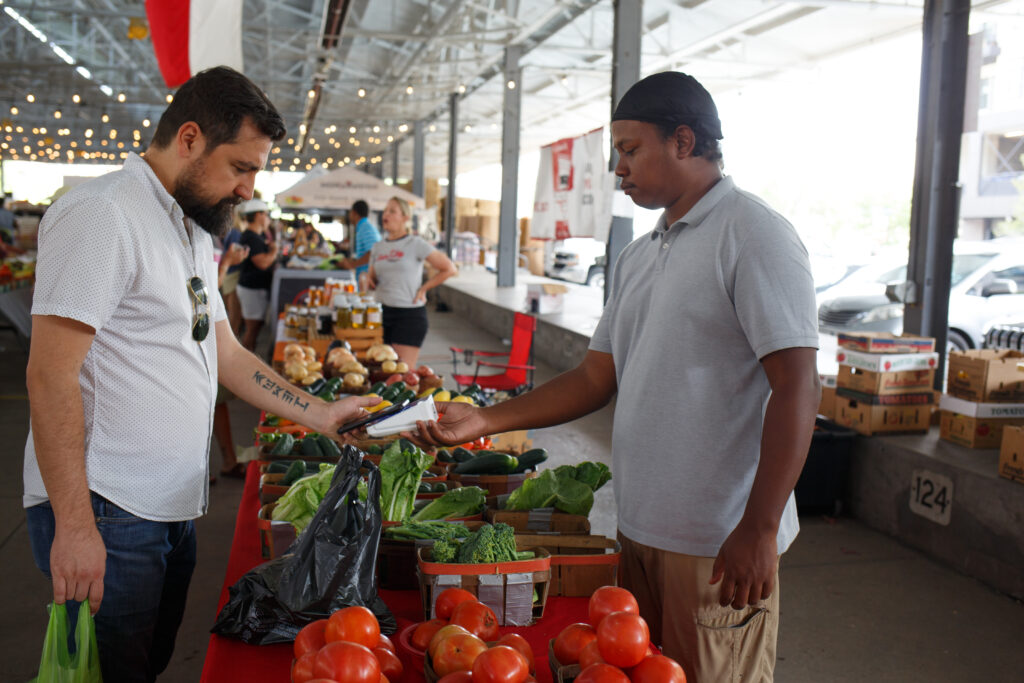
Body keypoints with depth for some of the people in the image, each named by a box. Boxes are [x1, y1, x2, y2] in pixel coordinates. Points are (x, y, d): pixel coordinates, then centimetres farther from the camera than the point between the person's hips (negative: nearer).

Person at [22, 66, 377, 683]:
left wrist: (322, 415, 12)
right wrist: (75, 526, -21)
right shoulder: (102, 214, -15)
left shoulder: (195, 232, 15)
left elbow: (225, 354, 18)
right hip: (105, 513, -9)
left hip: (174, 509, 9)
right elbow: (51, 377, -19)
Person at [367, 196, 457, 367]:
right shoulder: (377, 247, 12)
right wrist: (368, 281, -1)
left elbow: (449, 269, -5)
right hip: (382, 312, 6)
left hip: (410, 314, -6)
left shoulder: (416, 244, -5)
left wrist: (424, 289, -5)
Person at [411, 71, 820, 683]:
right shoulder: (639, 256, 14)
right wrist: (485, 420, 5)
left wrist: (759, 530, -21)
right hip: (640, 528, 8)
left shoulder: (754, 235, -11)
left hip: (720, 543, -7)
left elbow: (798, 387, -17)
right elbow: (597, 378, 13)